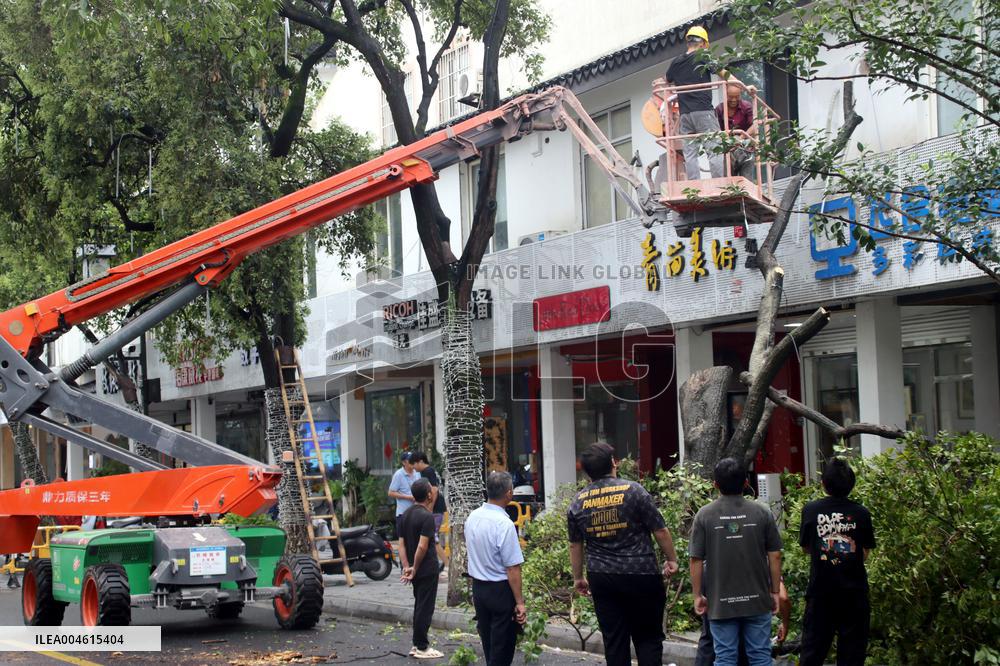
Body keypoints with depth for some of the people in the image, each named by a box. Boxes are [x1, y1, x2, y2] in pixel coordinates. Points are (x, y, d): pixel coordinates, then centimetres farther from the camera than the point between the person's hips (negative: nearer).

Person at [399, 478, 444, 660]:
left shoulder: (406, 514, 8)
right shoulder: (427, 516, -18)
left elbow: (401, 544, 6)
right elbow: (422, 546, -23)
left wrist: (406, 567, 2)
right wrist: (414, 569, -14)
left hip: (414, 569, 8)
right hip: (427, 569, -8)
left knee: (419, 606, 17)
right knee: (425, 608, -1)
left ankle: (417, 644, 21)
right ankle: (421, 647, 4)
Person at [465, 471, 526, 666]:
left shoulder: (472, 517, 0)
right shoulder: (505, 525, -23)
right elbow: (512, 569, -21)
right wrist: (519, 603, -15)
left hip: (478, 586, 7)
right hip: (501, 591, -7)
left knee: (488, 645, 19)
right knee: (502, 649, 3)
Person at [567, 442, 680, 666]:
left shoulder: (578, 503, 3)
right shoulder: (633, 490, -8)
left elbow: (575, 545, 11)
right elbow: (660, 531, -5)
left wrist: (578, 578, 23)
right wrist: (671, 560, 8)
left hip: (602, 579, 3)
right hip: (641, 575, -3)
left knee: (613, 640, 9)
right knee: (648, 638, 5)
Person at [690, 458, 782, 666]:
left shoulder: (704, 515, -5)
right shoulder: (762, 513, -2)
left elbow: (696, 560, -4)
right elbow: (775, 556, 1)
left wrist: (698, 595, 5)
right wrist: (775, 591, 11)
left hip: (720, 602, -1)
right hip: (757, 600, 1)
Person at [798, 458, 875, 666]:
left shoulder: (810, 510, -6)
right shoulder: (861, 514, -7)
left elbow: (805, 547, 5)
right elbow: (865, 554, -2)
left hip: (820, 591, 1)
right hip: (854, 593, 0)